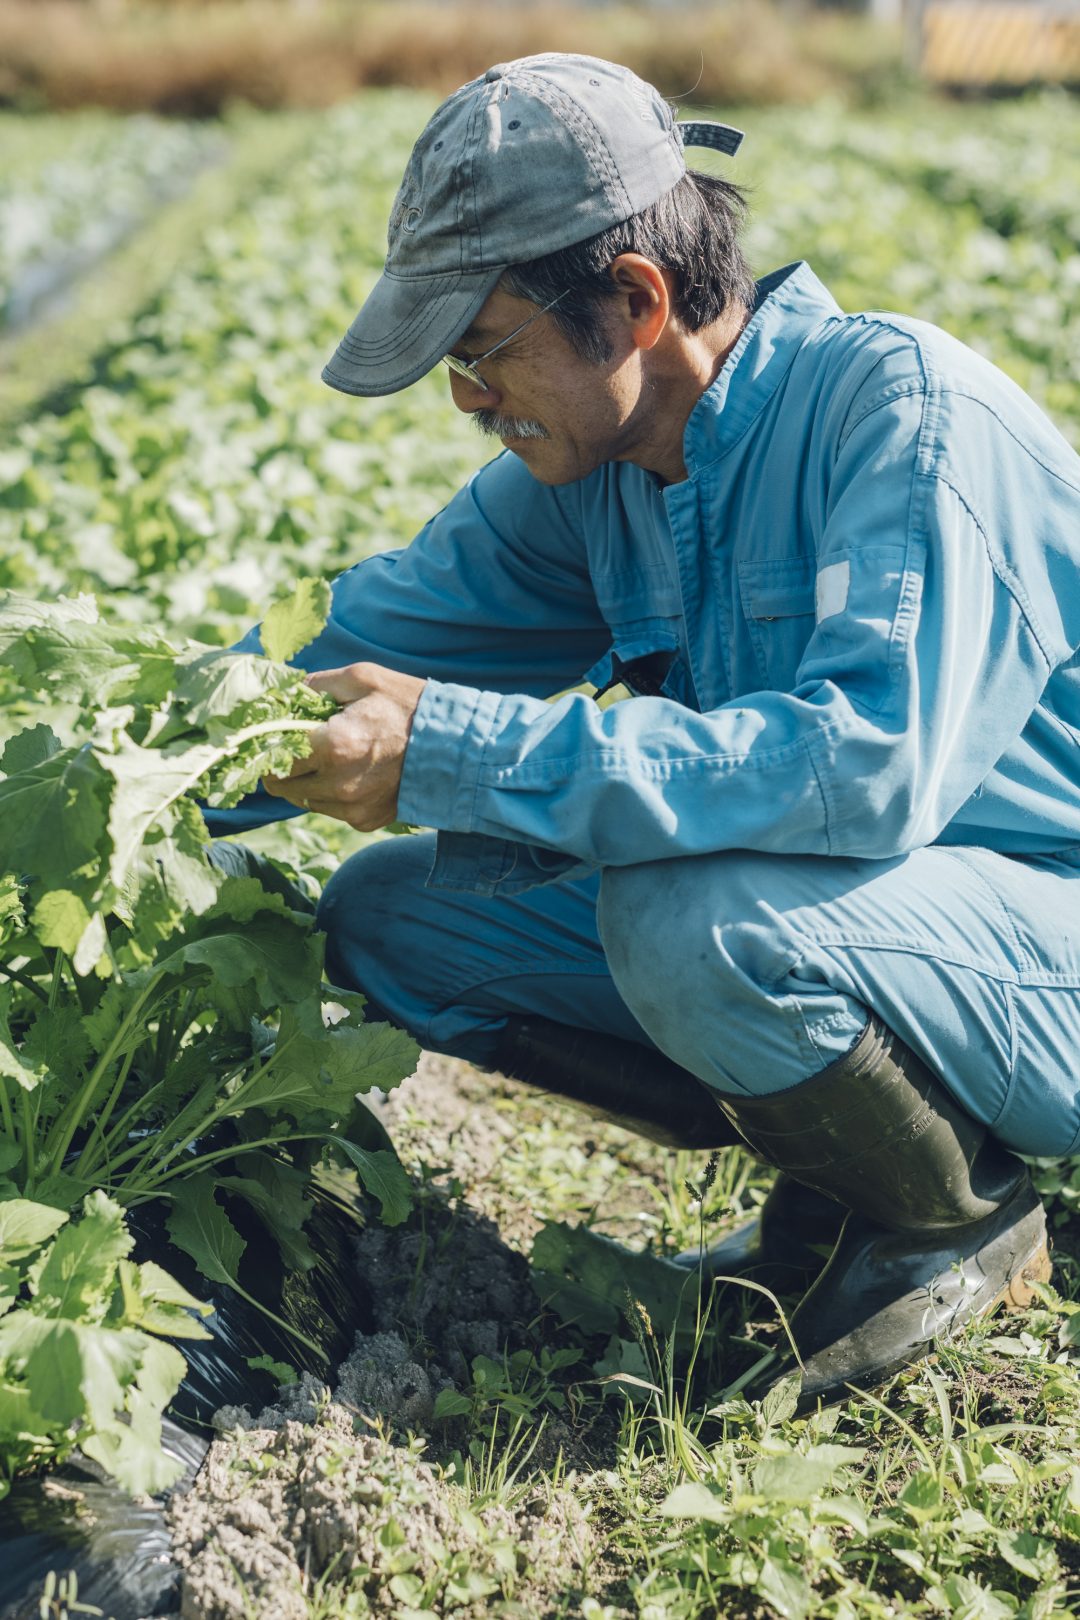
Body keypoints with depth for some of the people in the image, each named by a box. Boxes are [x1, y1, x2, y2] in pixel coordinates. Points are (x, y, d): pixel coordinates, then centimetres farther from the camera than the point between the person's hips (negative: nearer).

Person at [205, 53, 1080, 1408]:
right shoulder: (589, 471, 1)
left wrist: (455, 753, -35)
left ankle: (962, 1214, -5)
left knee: (686, 914, -36)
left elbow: (873, 763, -36)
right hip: (810, 913, 8)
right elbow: (355, 650, 6)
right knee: (386, 915, -1)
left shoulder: (901, 406, -22)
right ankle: (838, 1168, 7)